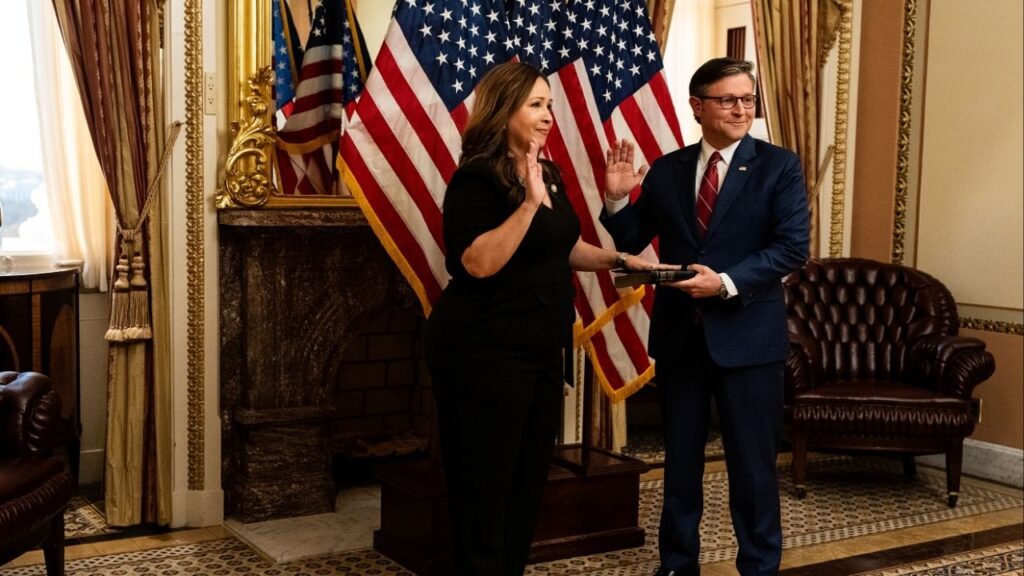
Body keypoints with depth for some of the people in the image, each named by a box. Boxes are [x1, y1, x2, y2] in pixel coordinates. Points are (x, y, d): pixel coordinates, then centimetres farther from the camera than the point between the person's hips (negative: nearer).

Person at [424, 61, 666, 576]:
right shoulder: (476, 179, -14)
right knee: (485, 489, 1)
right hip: (484, 354, -9)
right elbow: (479, 262, -26)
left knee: (529, 480, 16)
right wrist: (529, 203, -31)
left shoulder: (548, 174, 12)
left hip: (540, 351, 9)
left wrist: (619, 260, 10)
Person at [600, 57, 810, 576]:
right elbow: (631, 243, 8)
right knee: (680, 458, 14)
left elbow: (793, 248, -12)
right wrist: (617, 199, -11)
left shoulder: (779, 166, -3)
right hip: (678, 333, 3)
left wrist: (727, 282, -22)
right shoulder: (666, 170, 6)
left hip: (746, 333, -3)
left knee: (752, 461, 6)